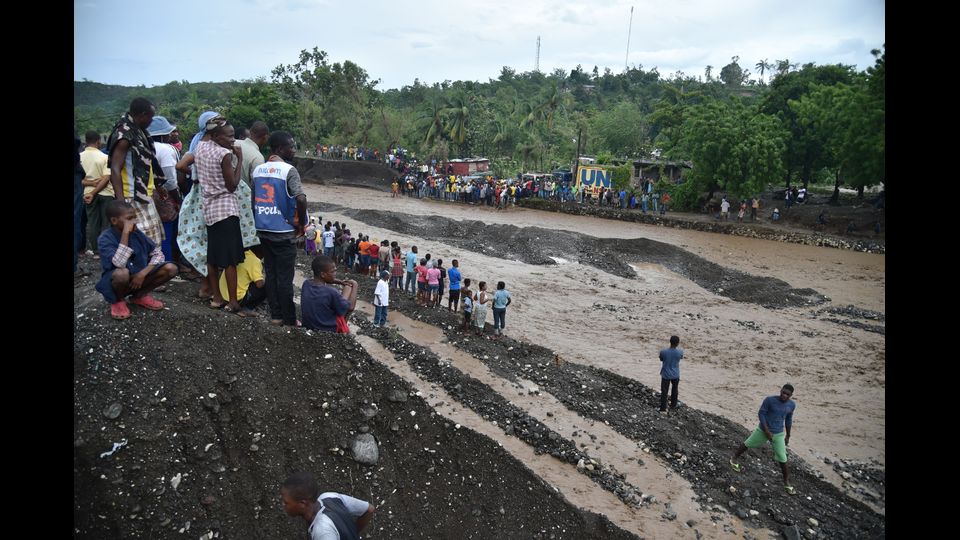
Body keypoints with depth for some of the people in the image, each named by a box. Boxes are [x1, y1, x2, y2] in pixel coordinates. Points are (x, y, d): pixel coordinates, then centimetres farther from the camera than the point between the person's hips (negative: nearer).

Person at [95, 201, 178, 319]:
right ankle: (118, 301, -4)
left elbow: (158, 253, -2)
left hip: (139, 277, 5)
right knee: (122, 273, -39)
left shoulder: (137, 233, -5)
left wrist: (142, 273, -18)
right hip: (115, 281, -5)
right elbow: (119, 264, -36)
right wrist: (125, 233, -35)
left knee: (171, 269, -15)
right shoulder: (105, 238, -20)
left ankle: (139, 296, 8)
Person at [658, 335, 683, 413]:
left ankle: (663, 409, 6)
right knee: (674, 389, 24)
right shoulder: (680, 352, -19)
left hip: (665, 375, -1)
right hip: (675, 375, 1)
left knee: (664, 392, 7)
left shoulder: (663, 351, -20)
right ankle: (673, 405, 40)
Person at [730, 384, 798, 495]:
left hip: (779, 434, 2)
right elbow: (761, 414, -14)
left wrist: (788, 435, 15)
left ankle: (786, 482, 17)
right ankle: (734, 459, 37)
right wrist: (767, 431, -18)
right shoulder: (769, 400, -21)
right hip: (763, 430, -2)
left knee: (782, 458, 1)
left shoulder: (792, 405, -7)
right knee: (747, 444, 13)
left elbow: (788, 420, 9)